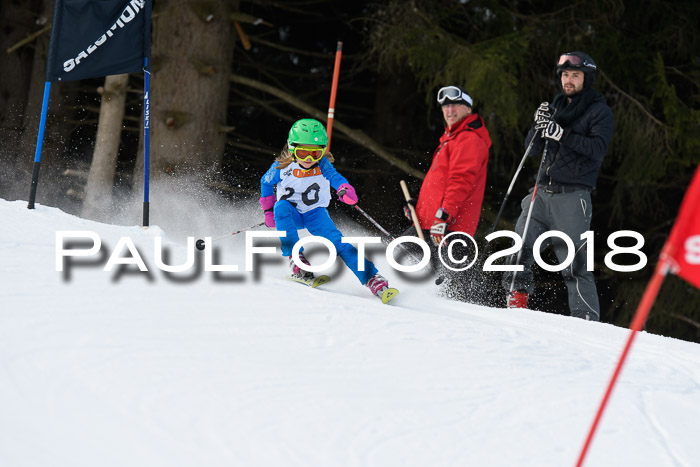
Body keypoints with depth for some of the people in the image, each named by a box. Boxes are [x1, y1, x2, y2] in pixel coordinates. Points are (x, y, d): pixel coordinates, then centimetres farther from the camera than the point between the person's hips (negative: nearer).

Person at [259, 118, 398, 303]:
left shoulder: (322, 165, -17)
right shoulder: (281, 167, -14)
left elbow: (335, 177, -34)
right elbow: (266, 183, 4)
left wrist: (345, 190, -56)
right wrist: (269, 210, 5)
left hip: (315, 214, 0)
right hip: (292, 214, 0)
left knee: (336, 240, -22)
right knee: (282, 207, -34)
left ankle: (372, 278, -25)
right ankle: (296, 257, -32)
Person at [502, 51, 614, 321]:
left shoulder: (599, 111, 1)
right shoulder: (556, 107, 18)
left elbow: (598, 148, -14)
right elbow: (533, 149, 16)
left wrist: (561, 134, -21)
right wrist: (539, 126, -4)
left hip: (572, 196, -6)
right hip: (542, 192, 6)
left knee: (574, 262, -11)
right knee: (520, 248, -1)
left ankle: (587, 318, -11)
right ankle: (516, 301, 8)